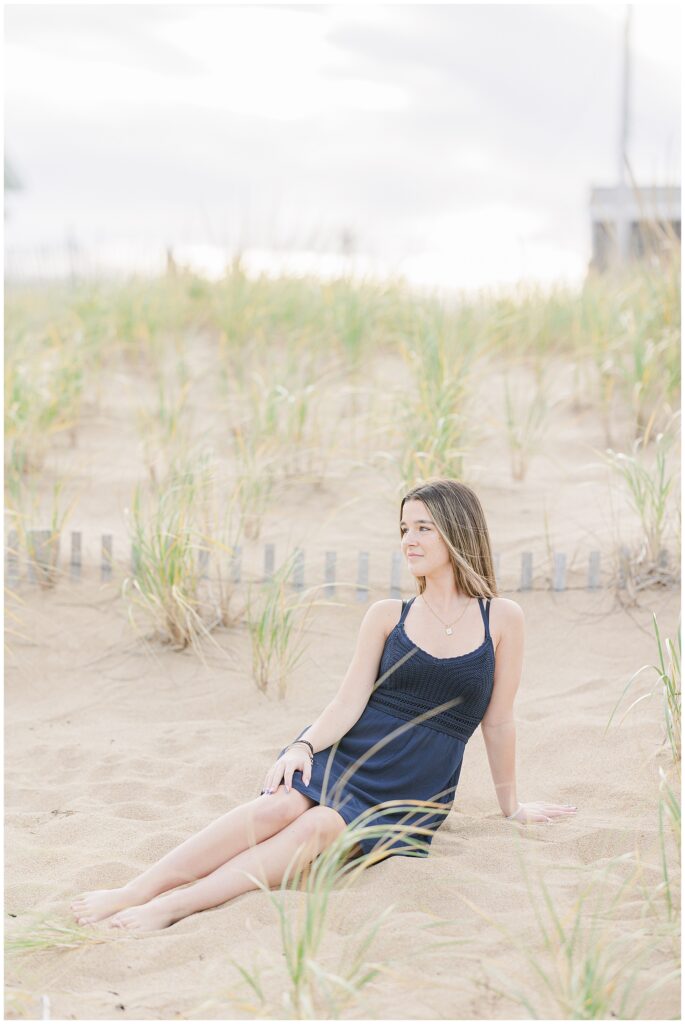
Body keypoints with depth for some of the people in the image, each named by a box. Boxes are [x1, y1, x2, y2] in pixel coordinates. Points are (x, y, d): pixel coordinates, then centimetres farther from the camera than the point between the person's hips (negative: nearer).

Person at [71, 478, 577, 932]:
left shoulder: (502, 620, 3)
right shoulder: (388, 616, 9)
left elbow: (498, 721, 10)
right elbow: (350, 699, 0)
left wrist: (512, 806, 17)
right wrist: (304, 746, -18)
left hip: (409, 800, -2)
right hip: (344, 756, 2)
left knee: (317, 827, -31)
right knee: (282, 804, -31)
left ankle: (173, 906, -43)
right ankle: (135, 891, -39)